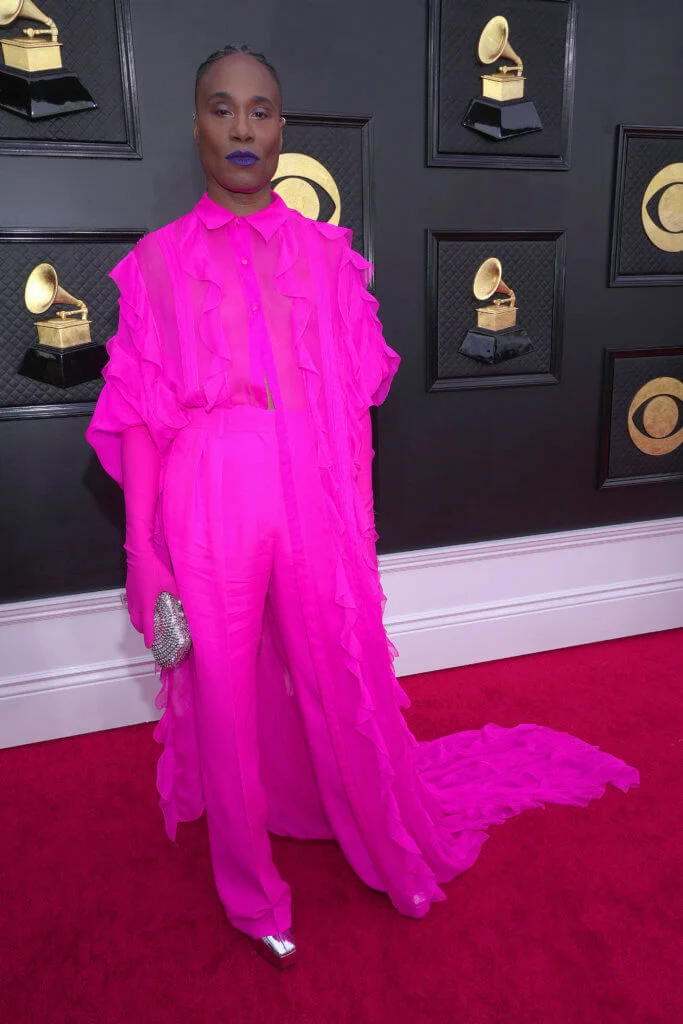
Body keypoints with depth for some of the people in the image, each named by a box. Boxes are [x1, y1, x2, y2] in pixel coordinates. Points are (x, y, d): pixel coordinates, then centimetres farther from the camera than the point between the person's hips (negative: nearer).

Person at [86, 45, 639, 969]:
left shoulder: (326, 253, 7)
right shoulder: (157, 262, 3)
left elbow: (354, 400, 8)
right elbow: (139, 415, -1)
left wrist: (359, 515, 7)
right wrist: (140, 550, -6)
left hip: (315, 500, 1)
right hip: (207, 506, 0)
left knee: (345, 680, 11)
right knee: (228, 694, 10)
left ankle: (388, 841, 40)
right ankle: (252, 888, 35)